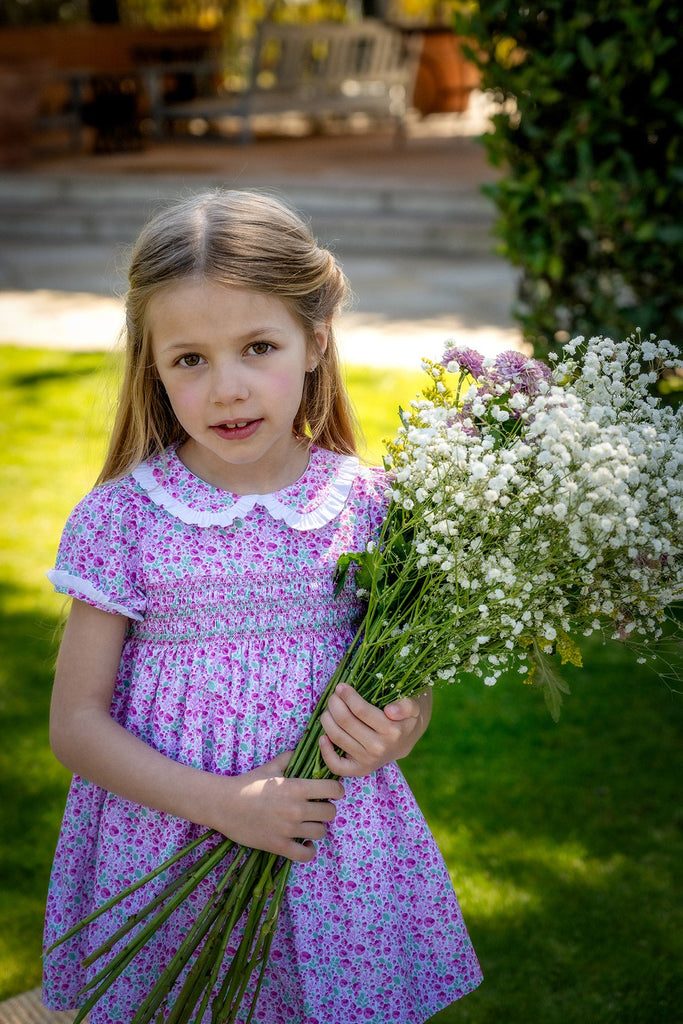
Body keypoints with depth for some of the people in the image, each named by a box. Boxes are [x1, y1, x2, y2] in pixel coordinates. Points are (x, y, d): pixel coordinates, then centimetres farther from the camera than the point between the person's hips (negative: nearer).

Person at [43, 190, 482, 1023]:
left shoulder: (367, 505, -6)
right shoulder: (124, 515, -9)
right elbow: (76, 723, -8)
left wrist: (396, 735, -16)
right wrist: (223, 803, -18)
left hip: (332, 848, 1)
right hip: (166, 843, -1)